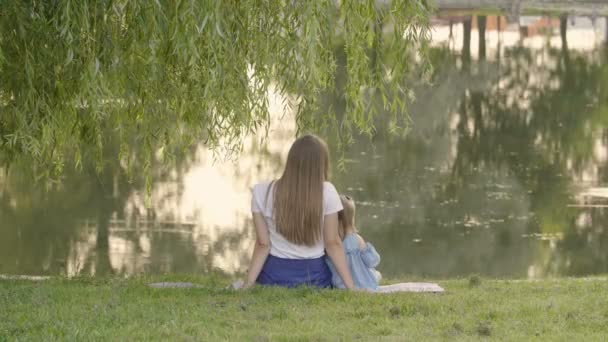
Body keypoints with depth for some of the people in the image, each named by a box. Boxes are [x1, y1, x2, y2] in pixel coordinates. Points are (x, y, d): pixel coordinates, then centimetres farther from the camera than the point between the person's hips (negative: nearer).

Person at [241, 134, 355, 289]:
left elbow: (263, 245, -9)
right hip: (315, 275, -1)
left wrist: (247, 284, -5)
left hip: (275, 274, 1)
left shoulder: (262, 192, -9)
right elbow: (333, 243, -9)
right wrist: (351, 287, -3)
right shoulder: (327, 192, -12)